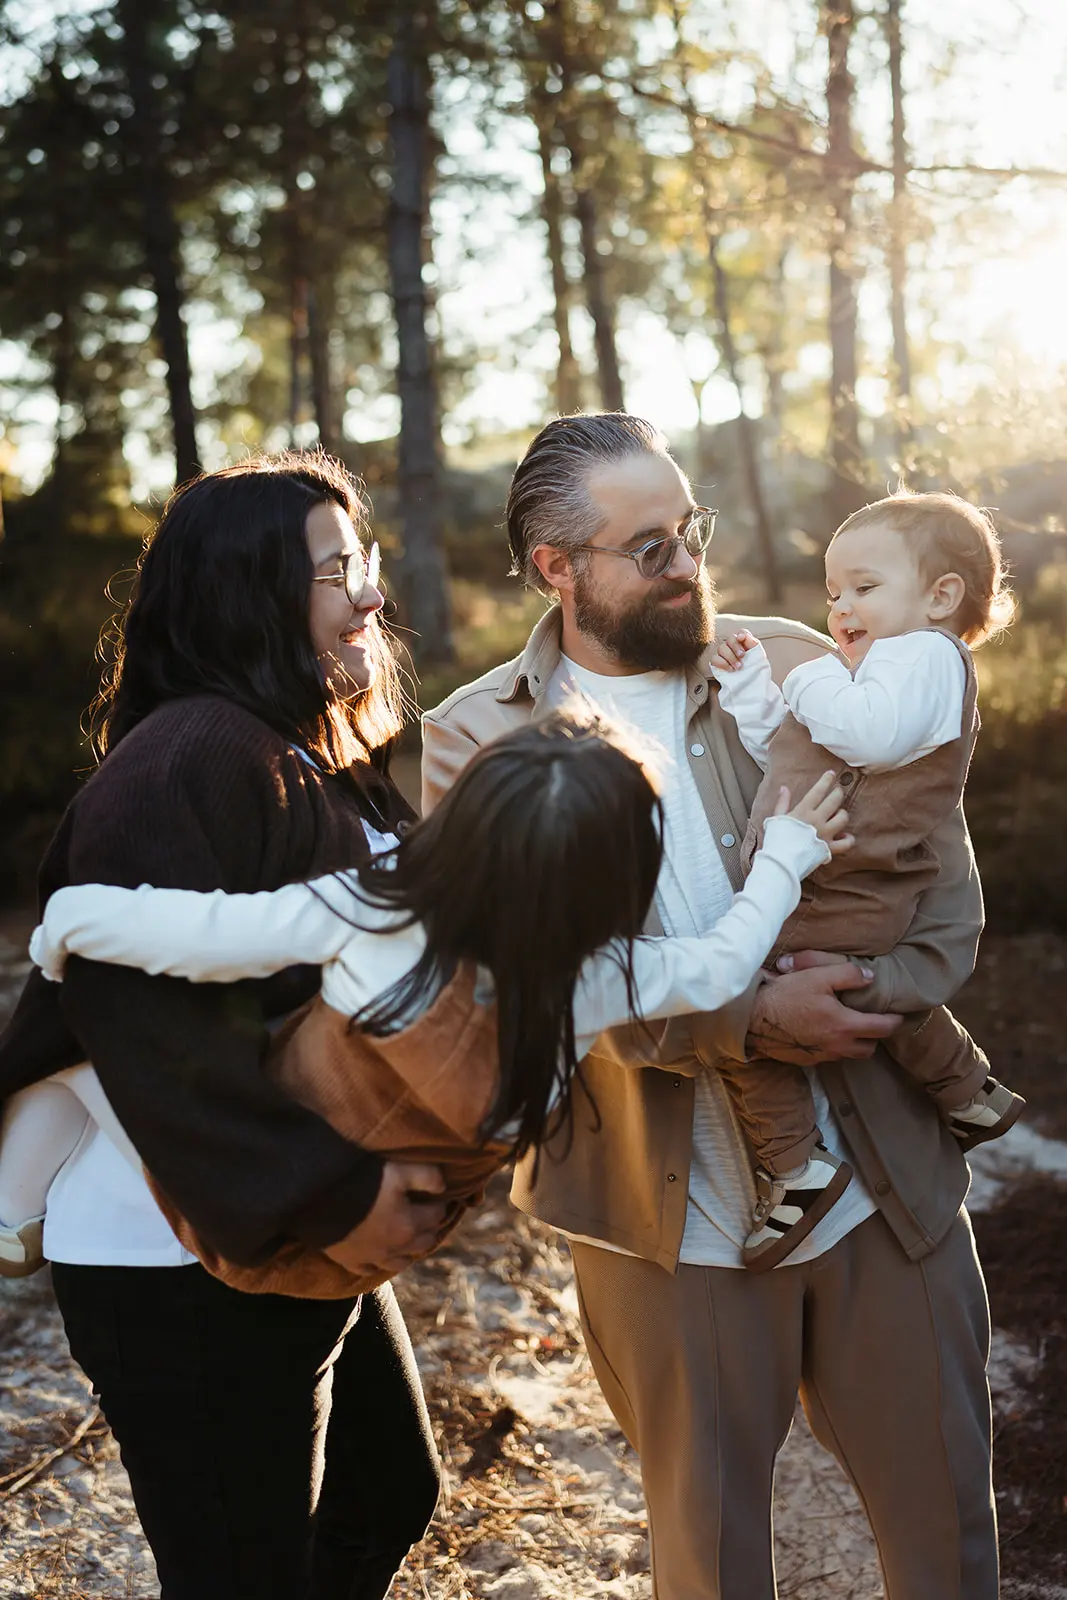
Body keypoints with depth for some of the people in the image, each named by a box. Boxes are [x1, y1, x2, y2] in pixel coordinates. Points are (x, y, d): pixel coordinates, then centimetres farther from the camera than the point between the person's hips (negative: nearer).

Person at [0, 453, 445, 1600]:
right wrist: (327, 1194, -29)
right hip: (187, 1270, -10)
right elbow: (142, 1009, -29)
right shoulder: (186, 763, -21)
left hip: (315, 1243, 10)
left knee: (389, 1495, 24)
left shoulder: (326, 762, 11)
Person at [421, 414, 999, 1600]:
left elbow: (942, 871, -1)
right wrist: (749, 1021, -24)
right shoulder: (473, 740, -5)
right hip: (670, 1220, -1)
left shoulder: (796, 667, 0)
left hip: (883, 1184, 2)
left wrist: (860, 1009, -20)